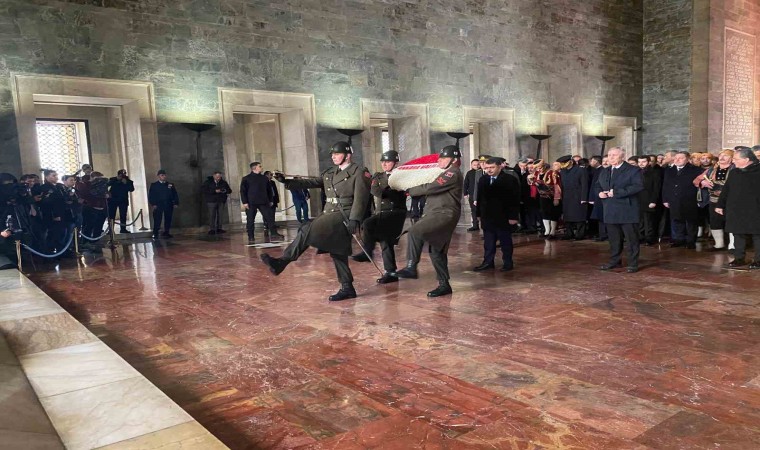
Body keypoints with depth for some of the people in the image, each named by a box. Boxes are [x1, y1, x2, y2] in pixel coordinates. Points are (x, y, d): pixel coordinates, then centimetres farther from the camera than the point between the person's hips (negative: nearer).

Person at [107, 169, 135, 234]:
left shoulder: (128, 181, 4)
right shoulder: (113, 179, 4)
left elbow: (132, 189, -6)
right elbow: (108, 184, -16)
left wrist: (126, 183, -18)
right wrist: (116, 179, -22)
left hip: (123, 200, 1)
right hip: (113, 199, -1)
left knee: (123, 215, 0)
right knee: (111, 215, -5)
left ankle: (123, 229, 7)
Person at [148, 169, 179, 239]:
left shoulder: (170, 185, 12)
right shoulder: (154, 185, 5)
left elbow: (175, 194, 11)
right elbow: (150, 195, 0)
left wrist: (176, 203, 0)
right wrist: (153, 204, -11)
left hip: (168, 205, 3)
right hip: (158, 205, -3)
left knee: (168, 219, 5)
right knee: (157, 220, -6)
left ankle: (166, 232, 14)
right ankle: (155, 234, -2)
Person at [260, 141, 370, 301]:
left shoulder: (359, 172, -2)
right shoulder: (329, 173, 20)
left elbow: (360, 199, -11)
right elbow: (311, 182, 11)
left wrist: (354, 220, -22)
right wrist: (287, 182, -1)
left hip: (344, 216, -8)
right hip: (330, 214, 8)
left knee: (307, 230, -21)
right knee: (337, 253, 9)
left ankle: (281, 263, -19)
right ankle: (347, 288, 17)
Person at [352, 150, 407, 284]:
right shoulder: (378, 176, 13)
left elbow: (398, 195, -10)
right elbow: (374, 190, -7)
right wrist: (389, 193, -23)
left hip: (395, 213, -6)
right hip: (380, 213, 6)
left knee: (368, 223, -27)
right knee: (385, 244, 6)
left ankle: (367, 252, -13)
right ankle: (391, 273, 14)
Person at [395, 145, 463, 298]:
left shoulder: (453, 173, -10)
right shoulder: (446, 174, 24)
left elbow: (429, 188, -17)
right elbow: (432, 189, 22)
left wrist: (410, 191, -4)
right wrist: (414, 190, 7)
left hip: (445, 215, -11)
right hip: (437, 214, 11)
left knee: (415, 231, -28)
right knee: (437, 252, 11)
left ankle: (411, 267, -24)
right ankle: (444, 285, 18)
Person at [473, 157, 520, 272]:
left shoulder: (510, 180, -9)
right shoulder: (483, 179, 6)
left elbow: (515, 199, -11)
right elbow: (480, 198, 10)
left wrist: (513, 216, -14)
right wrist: (479, 214, 7)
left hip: (503, 217, -4)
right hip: (487, 217, 5)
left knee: (505, 241, 6)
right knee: (488, 242, 9)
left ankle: (508, 263, 16)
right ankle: (488, 262, 17)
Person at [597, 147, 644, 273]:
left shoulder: (633, 170, -5)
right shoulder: (605, 172, 17)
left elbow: (638, 186, -18)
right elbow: (598, 185, 24)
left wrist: (617, 192, -22)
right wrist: (600, 192, -1)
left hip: (627, 210, -6)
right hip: (611, 210, 6)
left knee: (632, 238, 0)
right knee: (614, 238, 12)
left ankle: (633, 264, 6)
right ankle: (615, 261, 23)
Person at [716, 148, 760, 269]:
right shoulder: (735, 172, 10)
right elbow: (726, 190, 14)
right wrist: (720, 205, 12)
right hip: (736, 210, 5)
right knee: (738, 235, 9)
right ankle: (739, 258, 17)